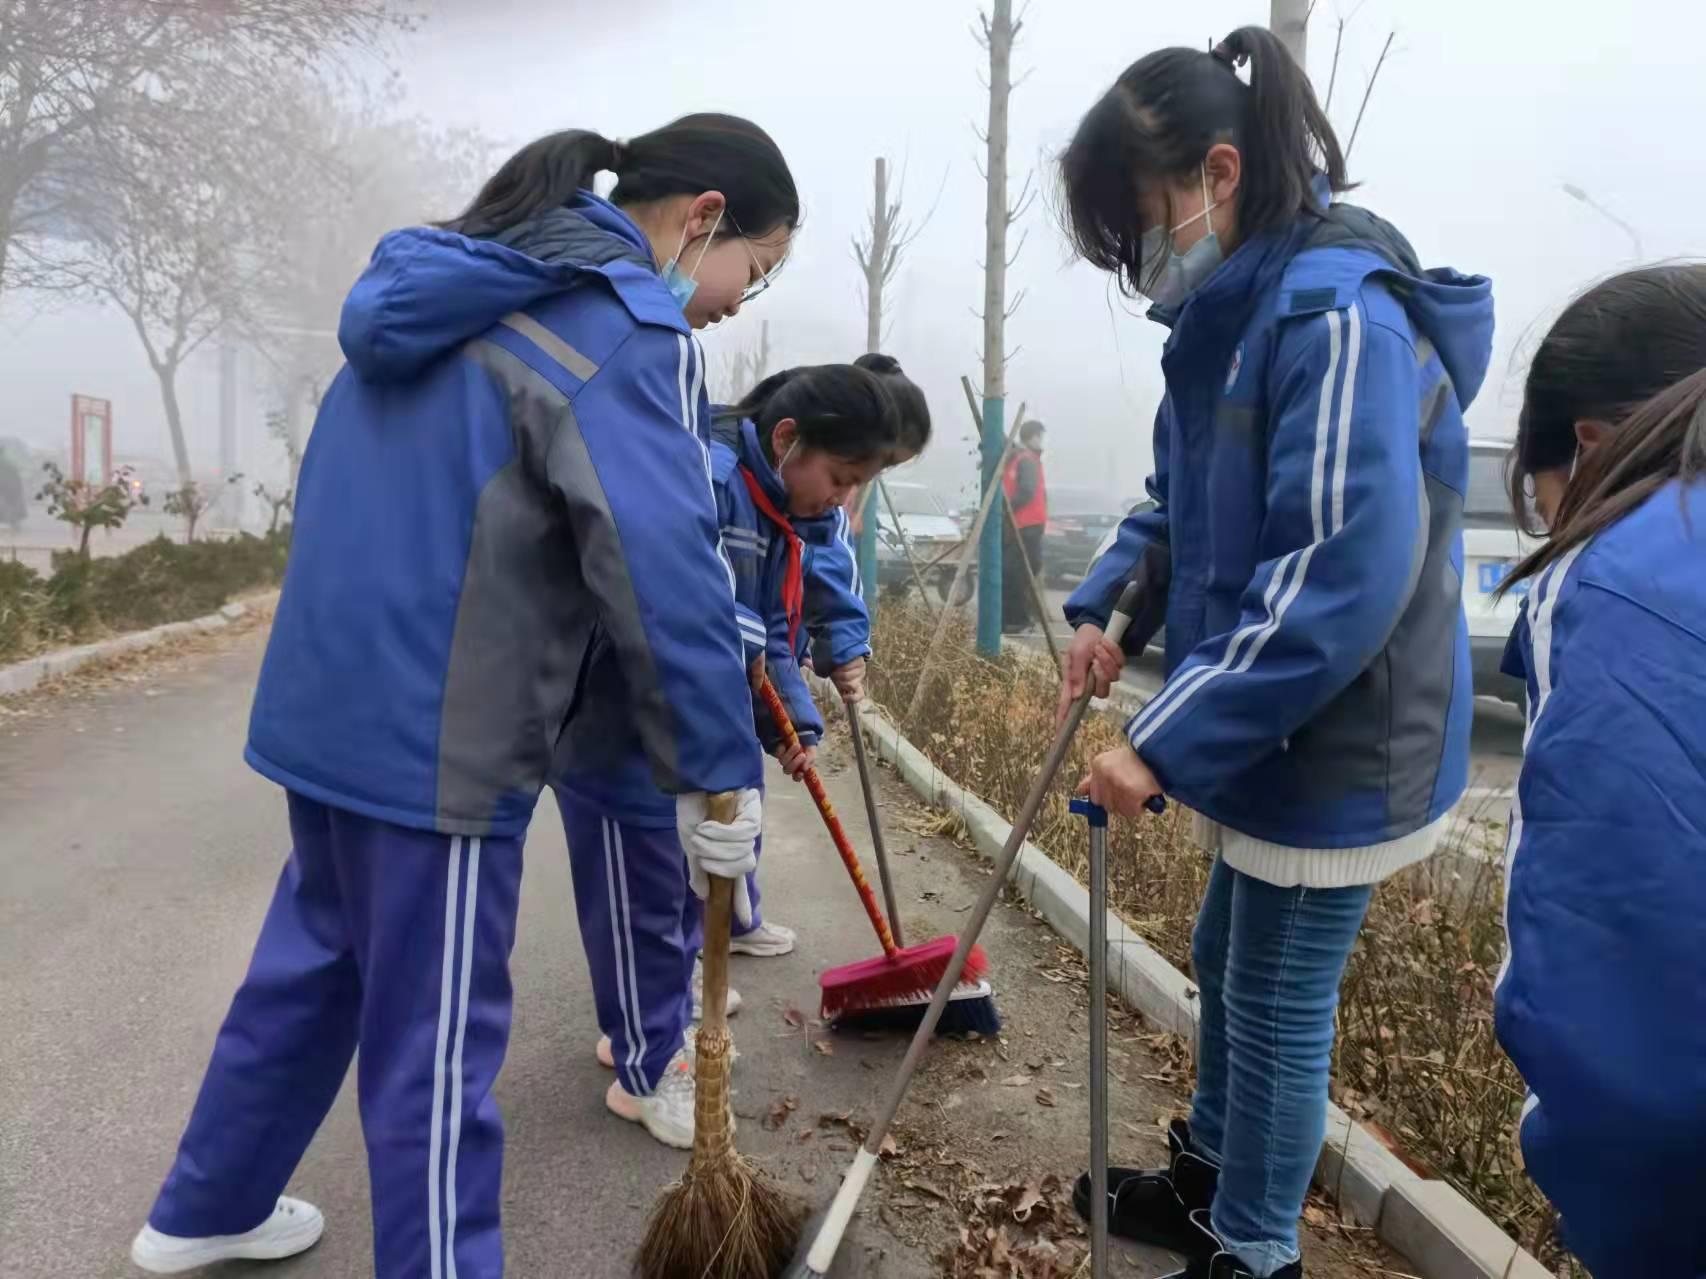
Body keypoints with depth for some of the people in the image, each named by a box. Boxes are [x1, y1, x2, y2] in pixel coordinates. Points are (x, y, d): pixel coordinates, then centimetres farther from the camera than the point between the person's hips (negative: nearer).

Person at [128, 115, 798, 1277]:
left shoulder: (460, 287, 14)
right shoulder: (626, 323, -14)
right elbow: (665, 567, -22)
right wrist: (720, 772, -15)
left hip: (335, 696, 9)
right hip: (439, 735, -9)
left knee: (316, 959, 25)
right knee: (438, 1042, 4)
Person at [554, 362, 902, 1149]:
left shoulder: (779, 517, 8)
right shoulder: (702, 479, -24)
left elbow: (774, 638, 12)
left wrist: (793, 724, 3)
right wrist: (737, 636, -34)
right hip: (620, 737, -10)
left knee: (686, 877, 21)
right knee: (640, 898, 2)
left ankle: (658, 1013, 41)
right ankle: (648, 1069, 17)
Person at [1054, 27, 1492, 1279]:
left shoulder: (1337, 313, -24)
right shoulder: (1237, 311, 6)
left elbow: (1344, 580, -30)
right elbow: (1186, 499, 17)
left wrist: (1167, 742, -27)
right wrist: (1107, 608, 1)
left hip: (1335, 751, -9)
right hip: (1273, 737, 9)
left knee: (1279, 1001, 8)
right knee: (1227, 959, 23)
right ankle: (1213, 1174, 46)